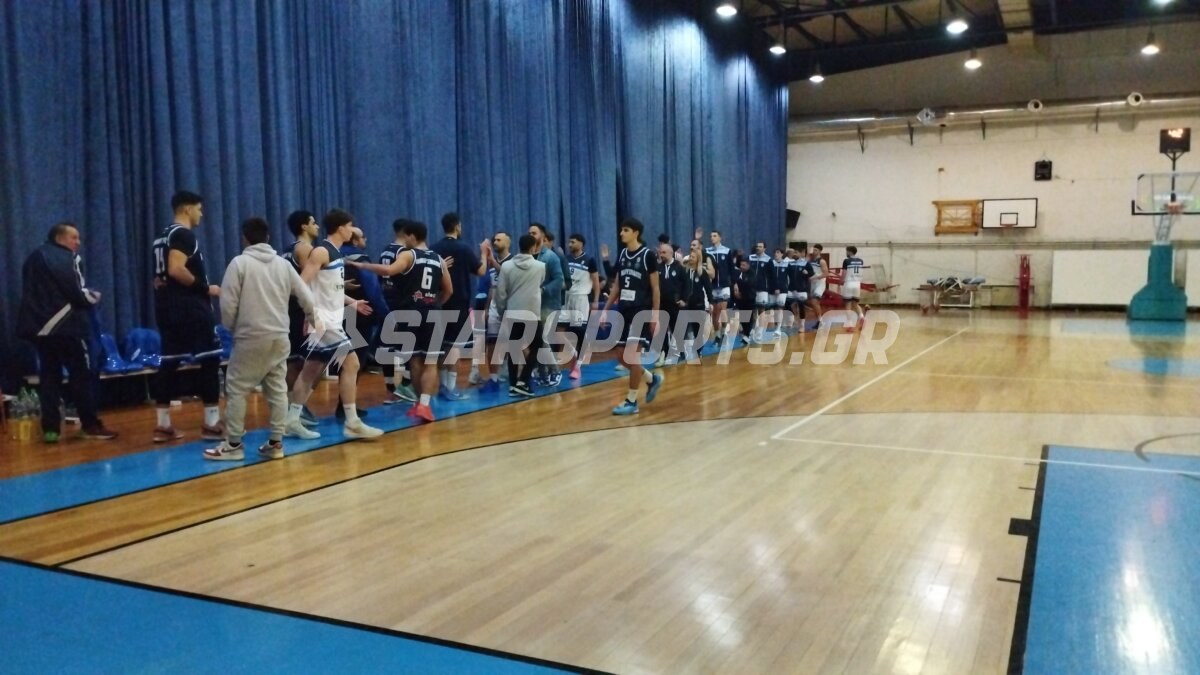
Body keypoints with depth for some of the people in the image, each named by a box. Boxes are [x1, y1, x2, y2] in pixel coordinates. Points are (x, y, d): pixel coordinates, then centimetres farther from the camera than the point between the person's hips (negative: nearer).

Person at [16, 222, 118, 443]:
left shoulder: (34, 258, 17)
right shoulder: (68, 258, -8)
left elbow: (30, 292, 17)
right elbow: (77, 293, -13)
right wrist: (94, 298, 5)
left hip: (39, 325, 7)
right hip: (65, 325, -7)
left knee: (48, 375, 10)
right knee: (82, 374, 0)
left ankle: (50, 428, 8)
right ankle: (90, 425, 1)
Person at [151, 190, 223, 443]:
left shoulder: (164, 237, 19)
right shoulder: (184, 234, -11)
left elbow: (161, 276, 22)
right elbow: (176, 270, -25)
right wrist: (206, 288, -17)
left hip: (167, 306, 10)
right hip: (190, 306, -10)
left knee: (169, 362, 10)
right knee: (210, 359, -4)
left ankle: (162, 425, 12)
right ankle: (211, 423, -2)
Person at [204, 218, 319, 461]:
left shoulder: (240, 262, -5)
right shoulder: (283, 264, 9)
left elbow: (228, 303, -7)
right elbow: (305, 297, 14)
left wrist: (231, 327, 12)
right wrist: (314, 320, 33)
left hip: (251, 337, -5)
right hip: (280, 337, 5)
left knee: (236, 389, 3)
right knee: (277, 389, 9)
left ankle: (233, 445, 7)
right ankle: (276, 443, 12)